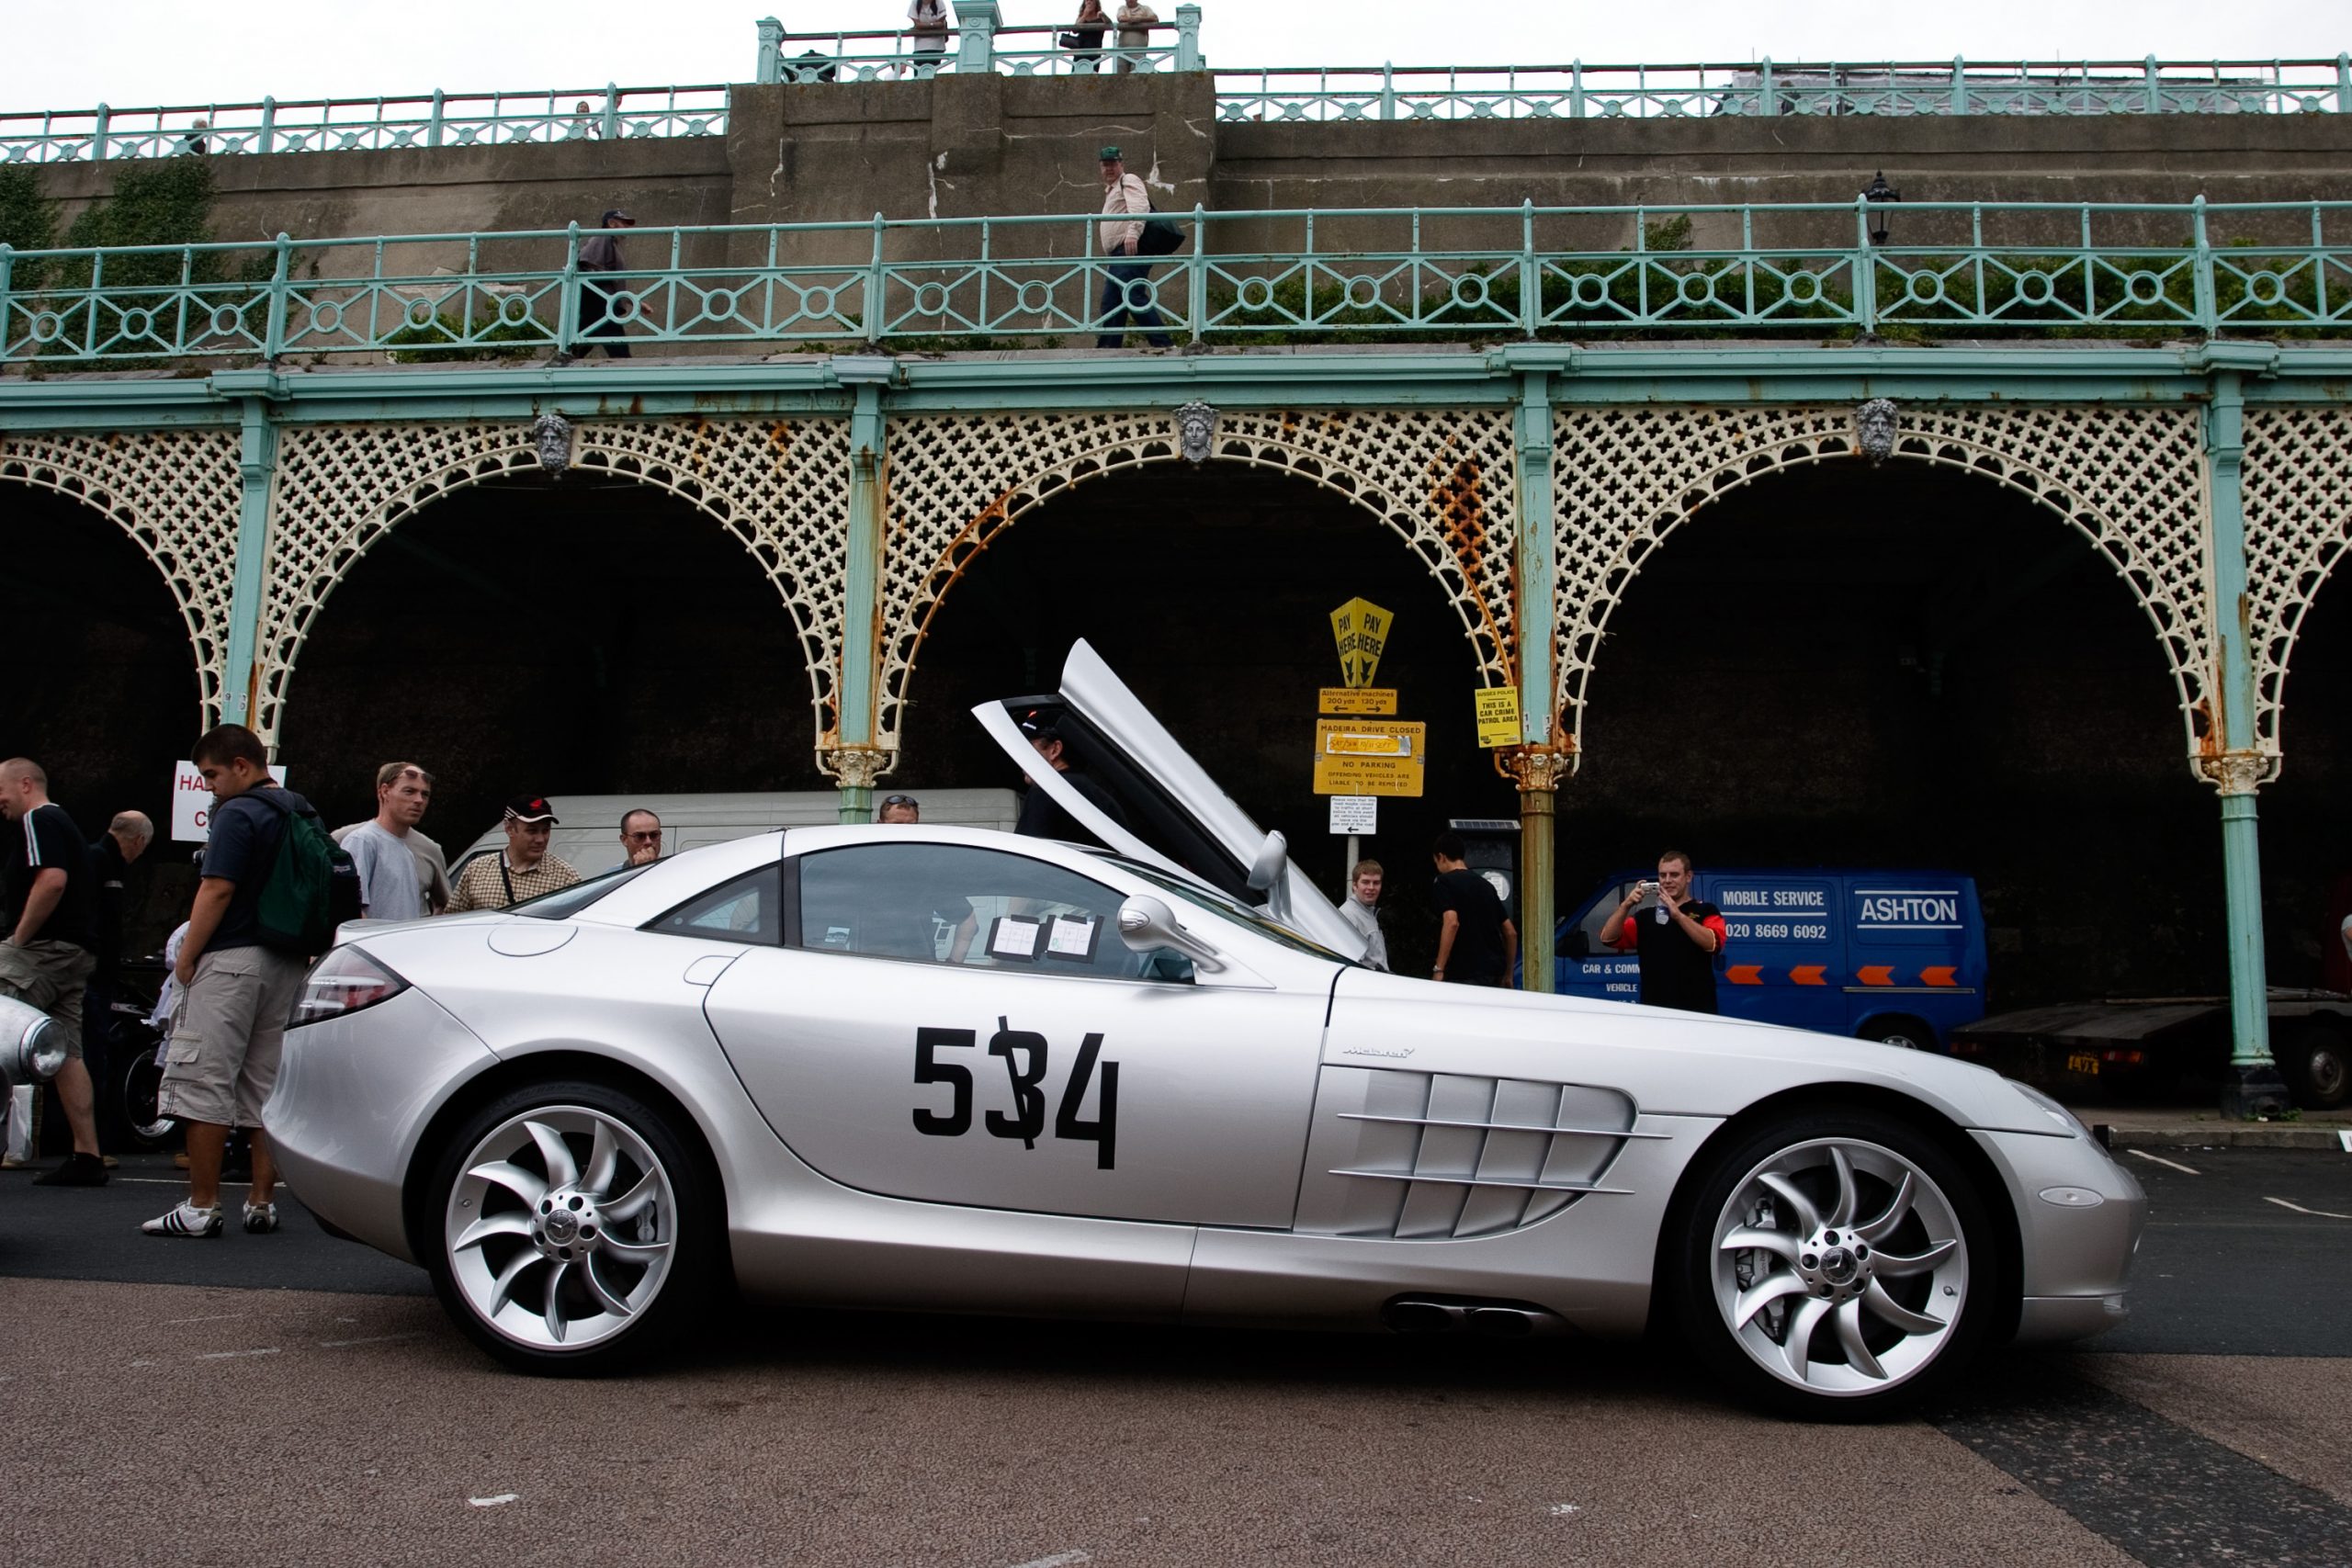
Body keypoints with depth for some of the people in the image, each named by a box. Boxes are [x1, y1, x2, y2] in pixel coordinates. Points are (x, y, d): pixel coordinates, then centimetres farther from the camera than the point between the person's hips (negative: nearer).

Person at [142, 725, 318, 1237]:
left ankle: (201, 1207, -3)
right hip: (288, 965, 8)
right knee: (268, 1088, 10)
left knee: (203, 1083, -3)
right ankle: (262, 1202, 11)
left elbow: (216, 891, -17)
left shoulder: (238, 814, -10)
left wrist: (185, 959, -10)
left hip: (231, 961, -8)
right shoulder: (305, 816, 16)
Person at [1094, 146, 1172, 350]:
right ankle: (1107, 348, 6)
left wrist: (1133, 233, -34)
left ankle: (1161, 342, -23)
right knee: (1110, 305, 6)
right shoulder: (1111, 190, 31)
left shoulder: (1128, 181, 1)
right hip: (1118, 255, 10)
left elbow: (1140, 207, -18)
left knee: (1132, 296, -20)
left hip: (1131, 250, -10)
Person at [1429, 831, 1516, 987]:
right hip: (1495, 971, 7)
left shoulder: (1444, 883, -3)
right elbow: (1511, 932, 17)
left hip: (1466, 974, -7)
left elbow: (1451, 922, -20)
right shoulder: (1486, 885, 18)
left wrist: (1439, 969, -21)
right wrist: (1508, 973, 25)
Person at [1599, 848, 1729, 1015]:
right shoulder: (1646, 916, 16)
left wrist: (1678, 915, -24)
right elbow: (1608, 938, 4)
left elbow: (1712, 943, -14)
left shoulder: (1705, 912, 6)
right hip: (1654, 1011, 3)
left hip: (1697, 1012, -3)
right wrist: (1626, 906, -12)